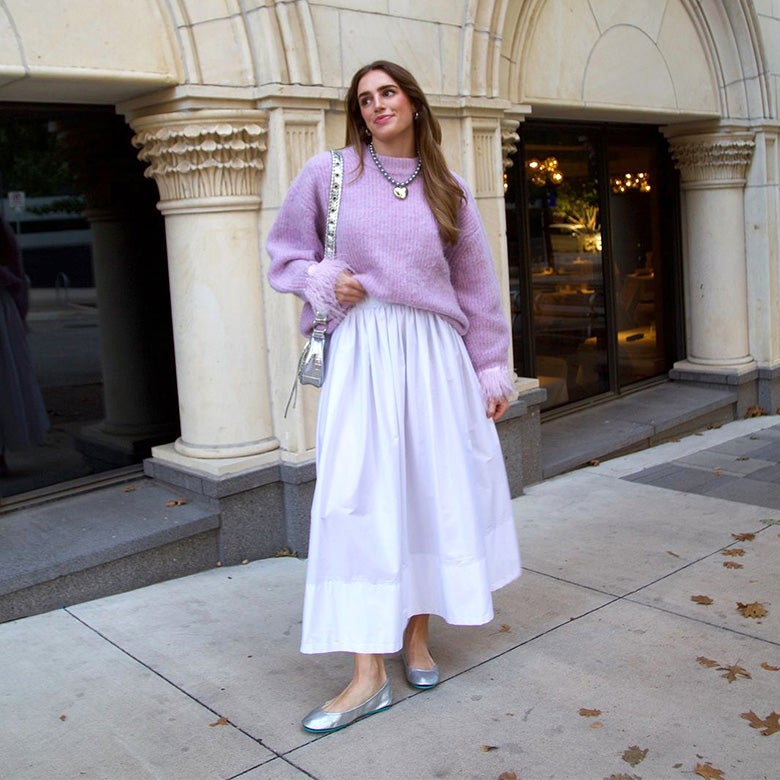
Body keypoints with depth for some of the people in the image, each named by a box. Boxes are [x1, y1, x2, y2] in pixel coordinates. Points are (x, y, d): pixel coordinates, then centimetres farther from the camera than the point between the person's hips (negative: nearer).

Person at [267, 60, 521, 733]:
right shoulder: (329, 172, 4)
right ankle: (369, 674, -2)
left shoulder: (447, 191, 9)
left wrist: (492, 370, 11)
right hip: (361, 351, -2)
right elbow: (284, 250, 15)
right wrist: (322, 281, -5)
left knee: (435, 489, 4)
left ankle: (417, 636, 23)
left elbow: (477, 285, 13)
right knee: (361, 496, -7)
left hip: (435, 354, 2)